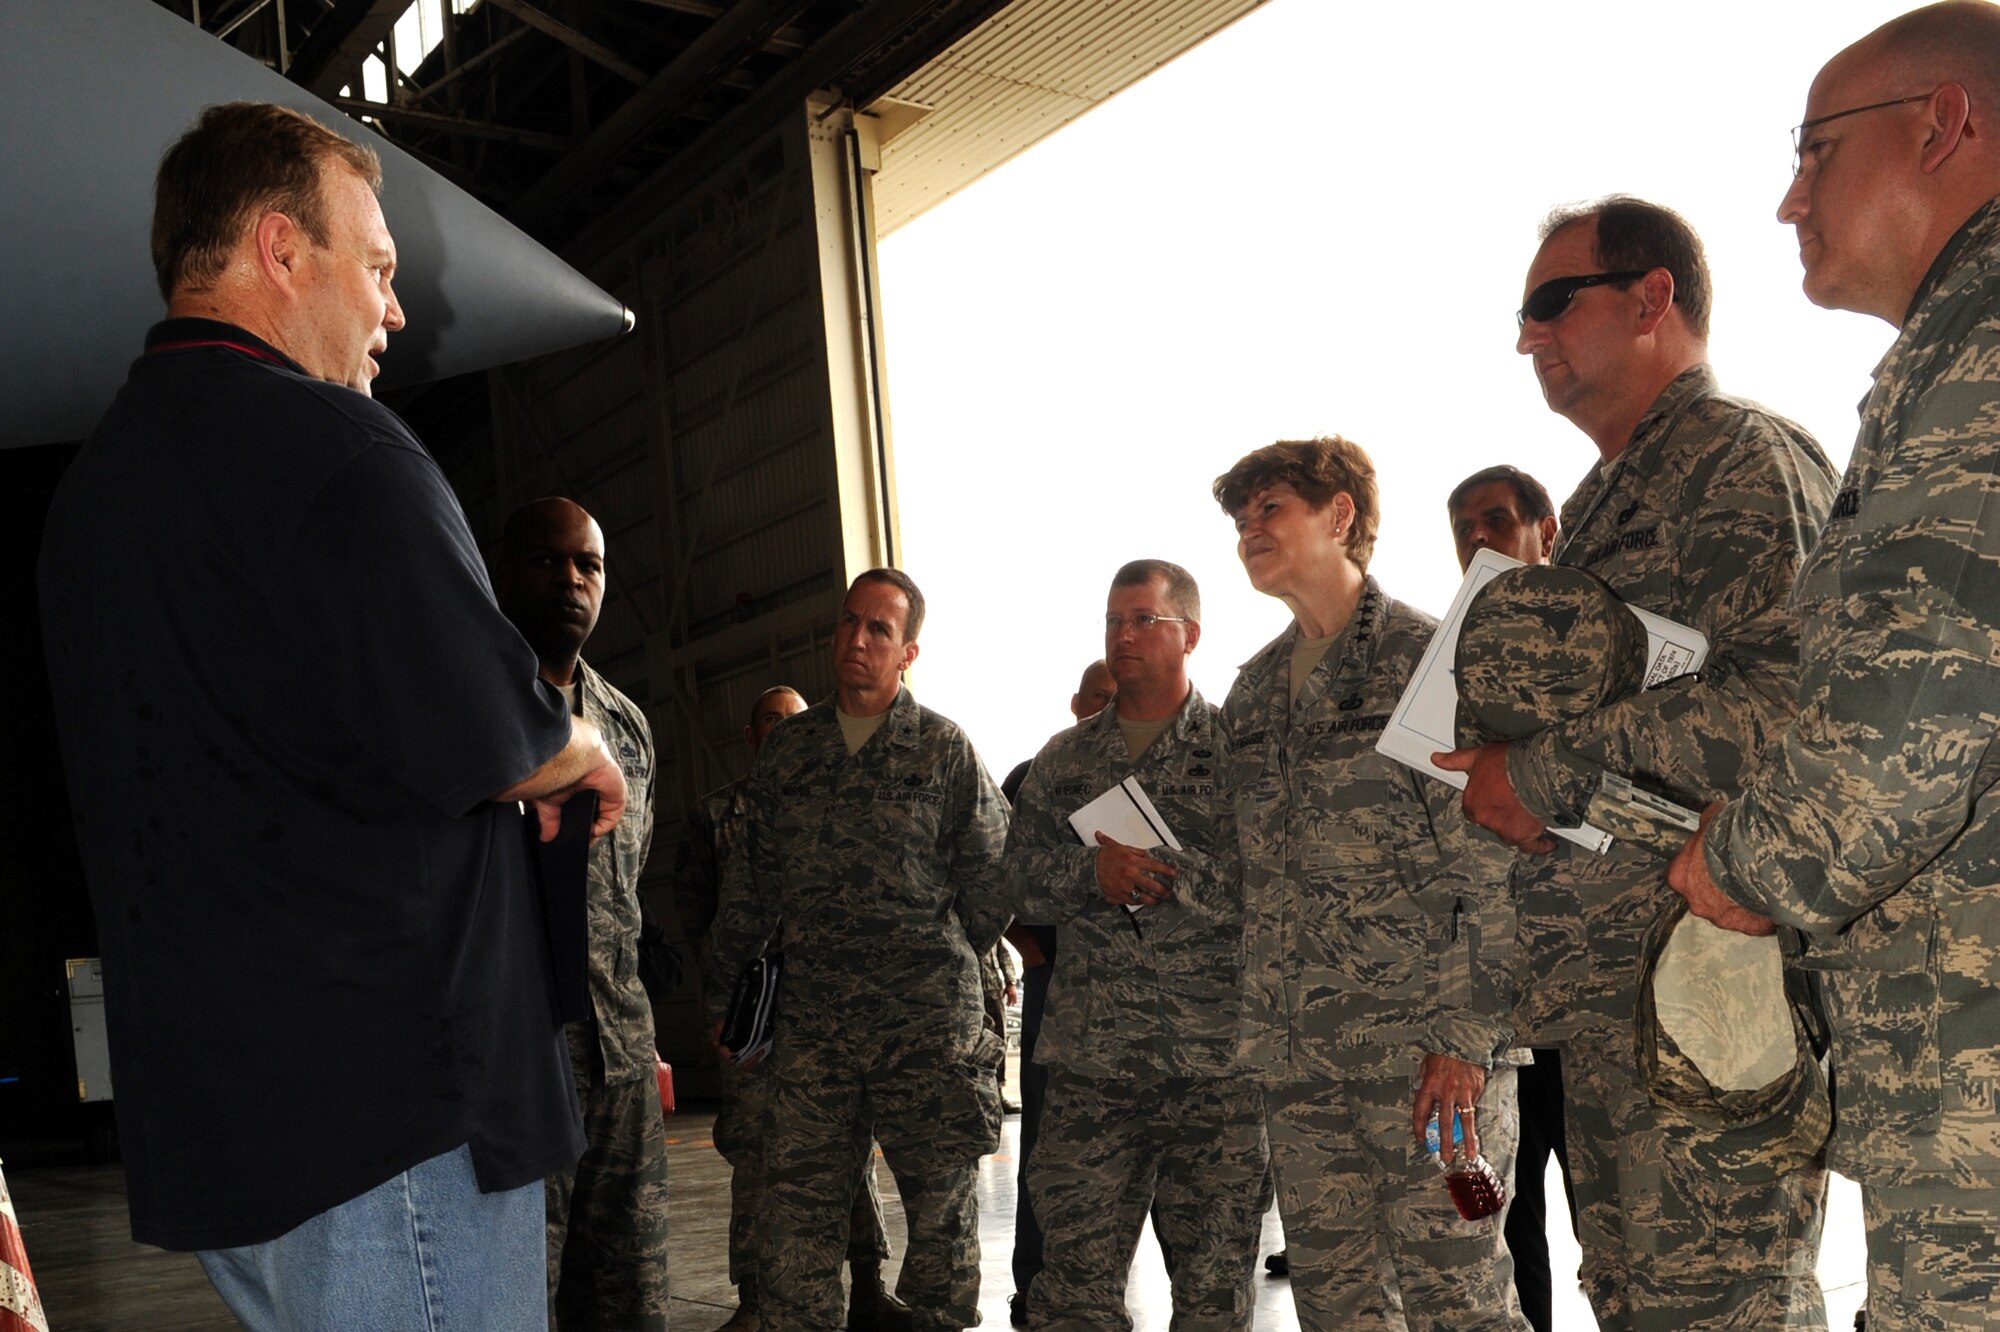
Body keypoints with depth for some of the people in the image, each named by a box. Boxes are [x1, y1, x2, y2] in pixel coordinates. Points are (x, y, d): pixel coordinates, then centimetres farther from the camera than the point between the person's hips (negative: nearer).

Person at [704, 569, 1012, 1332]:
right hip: (811, 1025, 2)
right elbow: (751, 881, 18)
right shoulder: (786, 750, 12)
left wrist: (944, 967, 6)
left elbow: (991, 877, 6)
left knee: (940, 1209, 5)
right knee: (795, 1214, -1)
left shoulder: (946, 751, 2)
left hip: (927, 1023, -2)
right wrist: (724, 990, 19)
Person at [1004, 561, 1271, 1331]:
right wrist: (1093, 875, -10)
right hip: (1089, 1062, 3)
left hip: (1215, 1064, -2)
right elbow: (1022, 884, 9)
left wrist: (1173, 873, -18)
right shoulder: (1064, 759, 15)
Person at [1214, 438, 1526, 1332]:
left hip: (1424, 1035, -6)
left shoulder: (1425, 656, -5)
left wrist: (1467, 1034, -16)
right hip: (1294, 1048, 7)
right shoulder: (1252, 690, 17)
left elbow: (1492, 865, -10)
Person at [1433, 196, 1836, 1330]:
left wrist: (1545, 774, -15)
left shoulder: (1746, 459, -6)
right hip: (1606, 991, 10)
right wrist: (1504, 782, 13)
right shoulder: (1602, 503, 25)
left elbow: (1779, 704, -21)